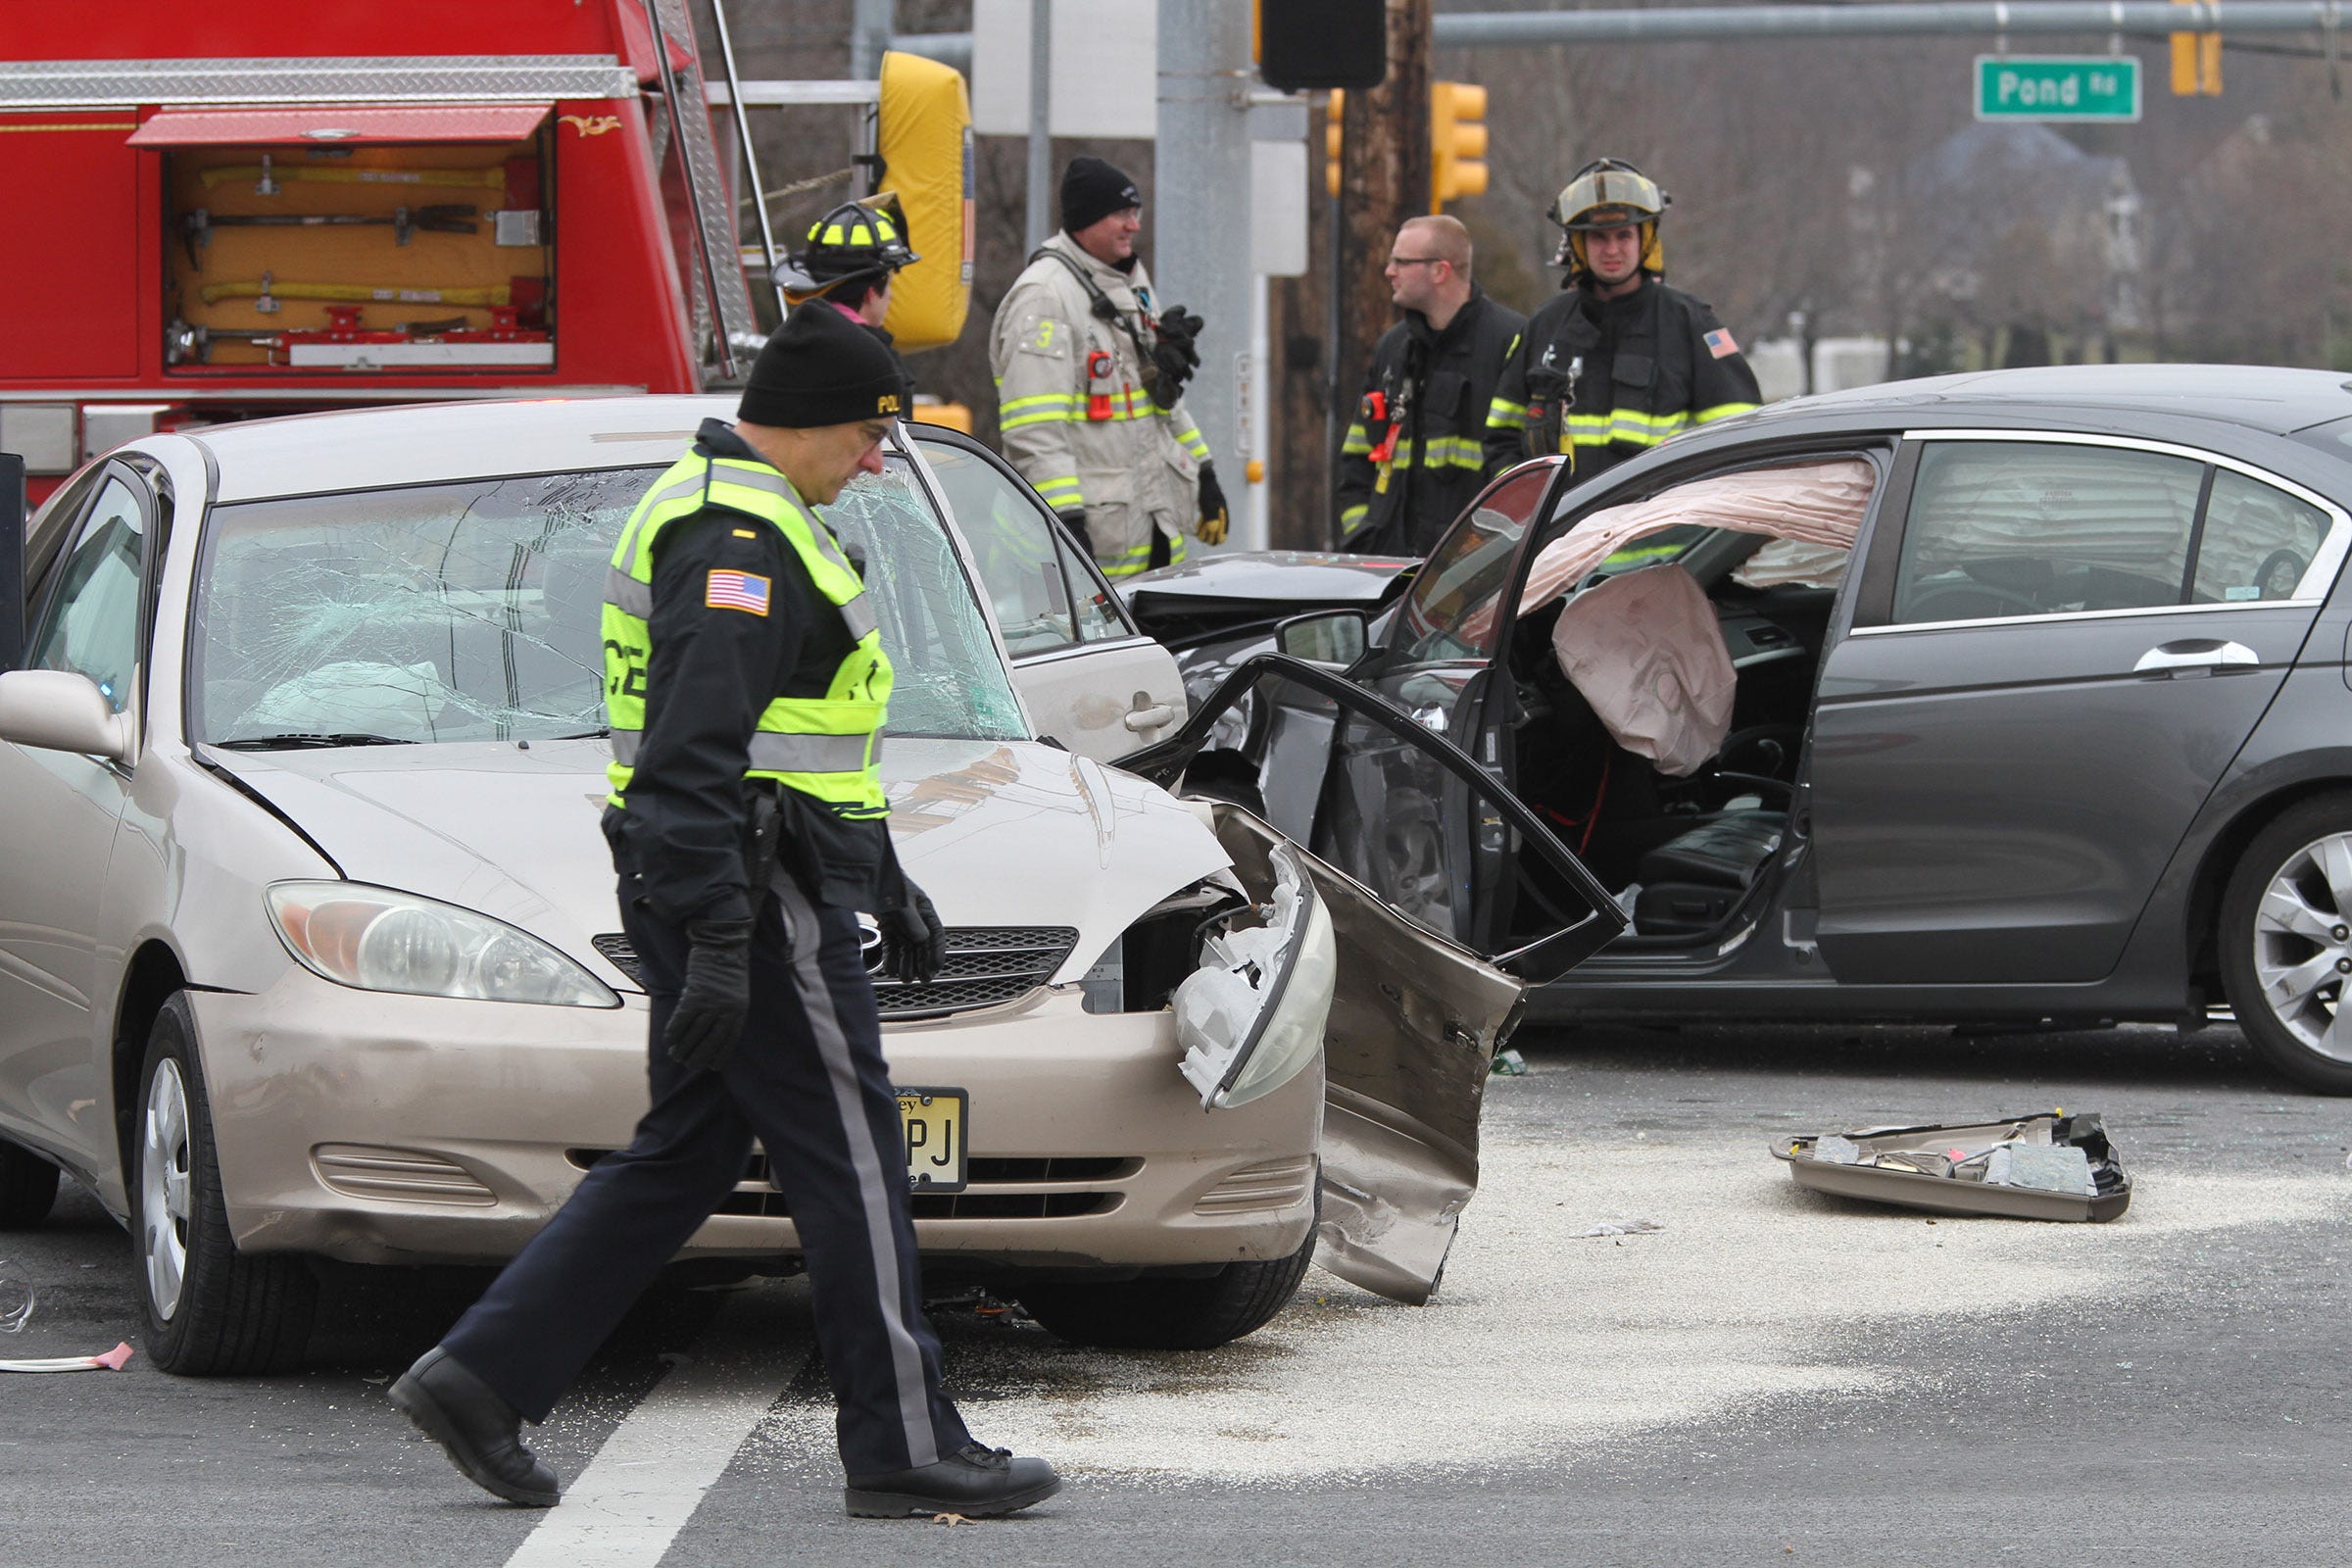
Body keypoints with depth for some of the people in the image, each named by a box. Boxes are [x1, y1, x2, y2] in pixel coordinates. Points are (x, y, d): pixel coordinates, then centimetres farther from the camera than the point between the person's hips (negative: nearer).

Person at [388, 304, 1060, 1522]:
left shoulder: (717, 513, 18)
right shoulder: (740, 539, -17)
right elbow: (695, 756, -24)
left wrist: (887, 885, 29)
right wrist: (720, 950, -28)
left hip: (707, 897, 11)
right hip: (757, 902, -11)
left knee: (683, 1159, 13)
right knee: (850, 1163, -4)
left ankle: (481, 1379, 9)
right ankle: (905, 1448, 0)